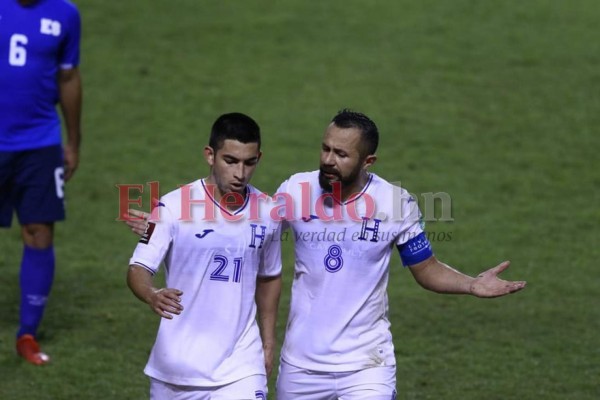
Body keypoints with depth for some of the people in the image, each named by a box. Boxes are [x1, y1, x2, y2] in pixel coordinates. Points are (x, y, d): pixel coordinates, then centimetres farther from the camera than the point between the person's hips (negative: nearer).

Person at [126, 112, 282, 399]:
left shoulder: (267, 213, 1)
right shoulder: (173, 207, -11)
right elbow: (138, 269, -15)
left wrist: (268, 342, 16)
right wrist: (152, 296, -36)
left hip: (240, 368, 1)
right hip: (175, 365, -1)